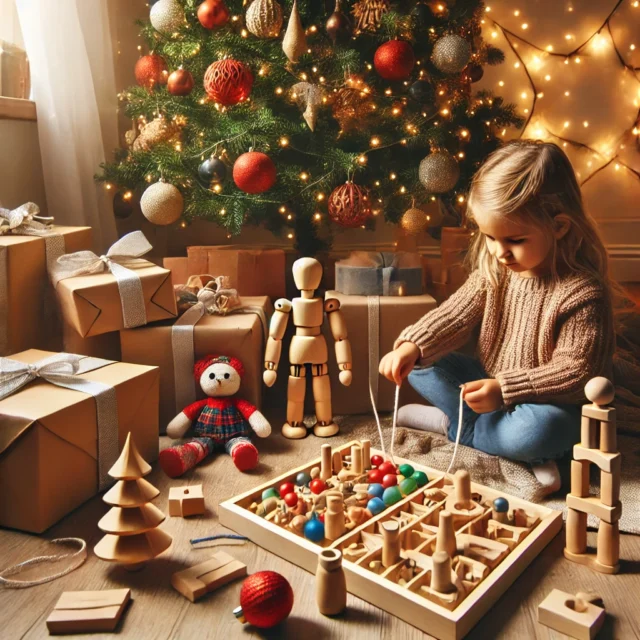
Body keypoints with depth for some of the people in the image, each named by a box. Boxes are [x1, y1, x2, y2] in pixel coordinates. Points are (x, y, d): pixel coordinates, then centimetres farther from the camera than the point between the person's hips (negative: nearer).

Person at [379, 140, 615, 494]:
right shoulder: (494, 270, -5)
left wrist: (505, 389, -30)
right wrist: (412, 346, -27)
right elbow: (455, 315, -8)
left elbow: (576, 372, -21)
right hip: (490, 387, 6)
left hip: (547, 403, -6)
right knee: (420, 363, -5)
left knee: (541, 429, -38)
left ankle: (452, 423, -9)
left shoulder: (583, 293, -22)